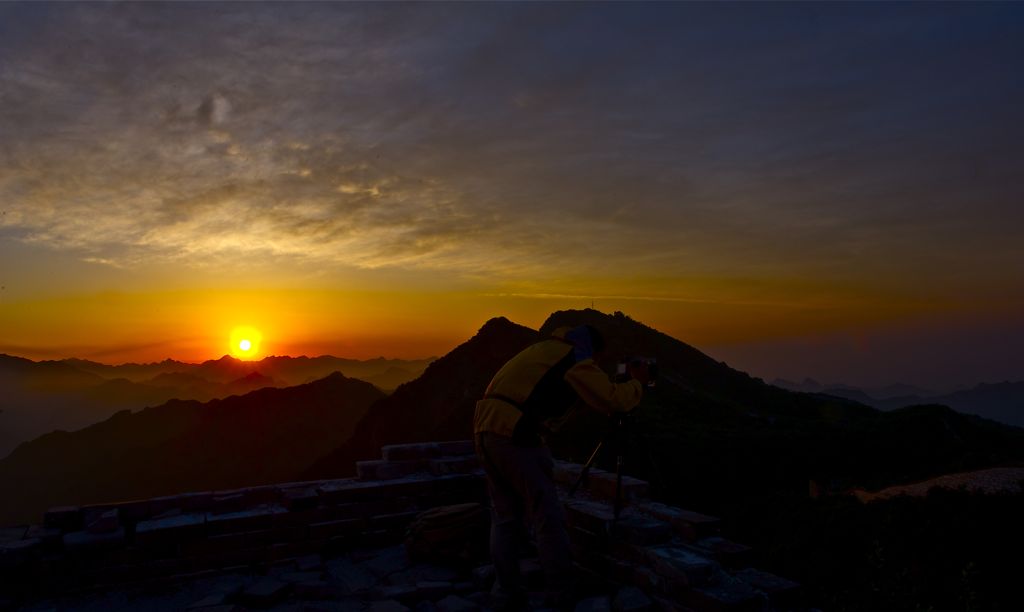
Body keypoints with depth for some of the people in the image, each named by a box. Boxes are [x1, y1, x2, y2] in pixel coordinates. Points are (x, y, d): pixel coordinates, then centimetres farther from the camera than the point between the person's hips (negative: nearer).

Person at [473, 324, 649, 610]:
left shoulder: (544, 348, 25)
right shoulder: (575, 358, 2)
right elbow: (613, 400, -6)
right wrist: (637, 383, 12)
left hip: (485, 427, 8)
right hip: (514, 433, -8)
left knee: (504, 516, 15)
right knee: (548, 517, 3)